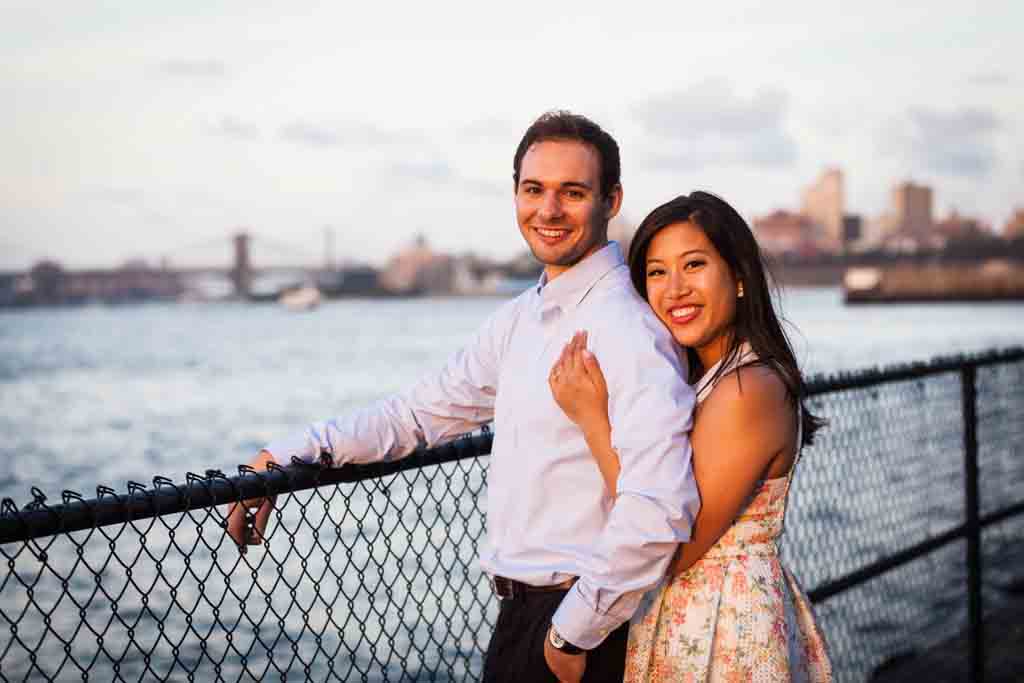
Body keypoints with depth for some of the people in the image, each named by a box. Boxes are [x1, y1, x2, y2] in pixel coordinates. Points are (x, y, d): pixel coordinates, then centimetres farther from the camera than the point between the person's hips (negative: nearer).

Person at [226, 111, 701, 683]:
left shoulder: (627, 327, -19)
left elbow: (659, 510, -29)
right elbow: (423, 412, 16)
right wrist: (285, 459, 10)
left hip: (585, 620, -8)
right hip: (520, 612, 8)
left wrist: (574, 634, -20)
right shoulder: (521, 318, 8)